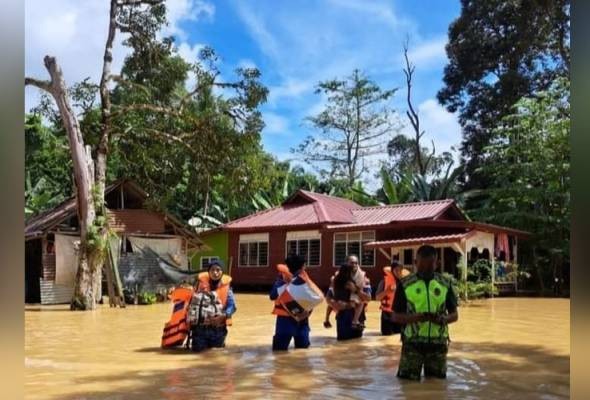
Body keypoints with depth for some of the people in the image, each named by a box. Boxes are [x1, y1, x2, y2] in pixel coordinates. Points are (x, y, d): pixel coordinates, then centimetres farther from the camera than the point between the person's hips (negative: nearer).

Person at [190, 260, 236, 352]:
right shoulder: (201, 282, -7)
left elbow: (232, 306, -10)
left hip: (218, 326, 1)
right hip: (201, 324, 0)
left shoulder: (226, 285, -7)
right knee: (197, 349, 3)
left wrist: (223, 316, -26)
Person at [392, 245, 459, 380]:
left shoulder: (445, 284, 3)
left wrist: (443, 319, -16)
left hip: (438, 343, 2)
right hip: (412, 342, -2)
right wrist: (416, 317, -22)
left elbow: (454, 315, 8)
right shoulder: (405, 284, -3)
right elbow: (396, 316, -2)